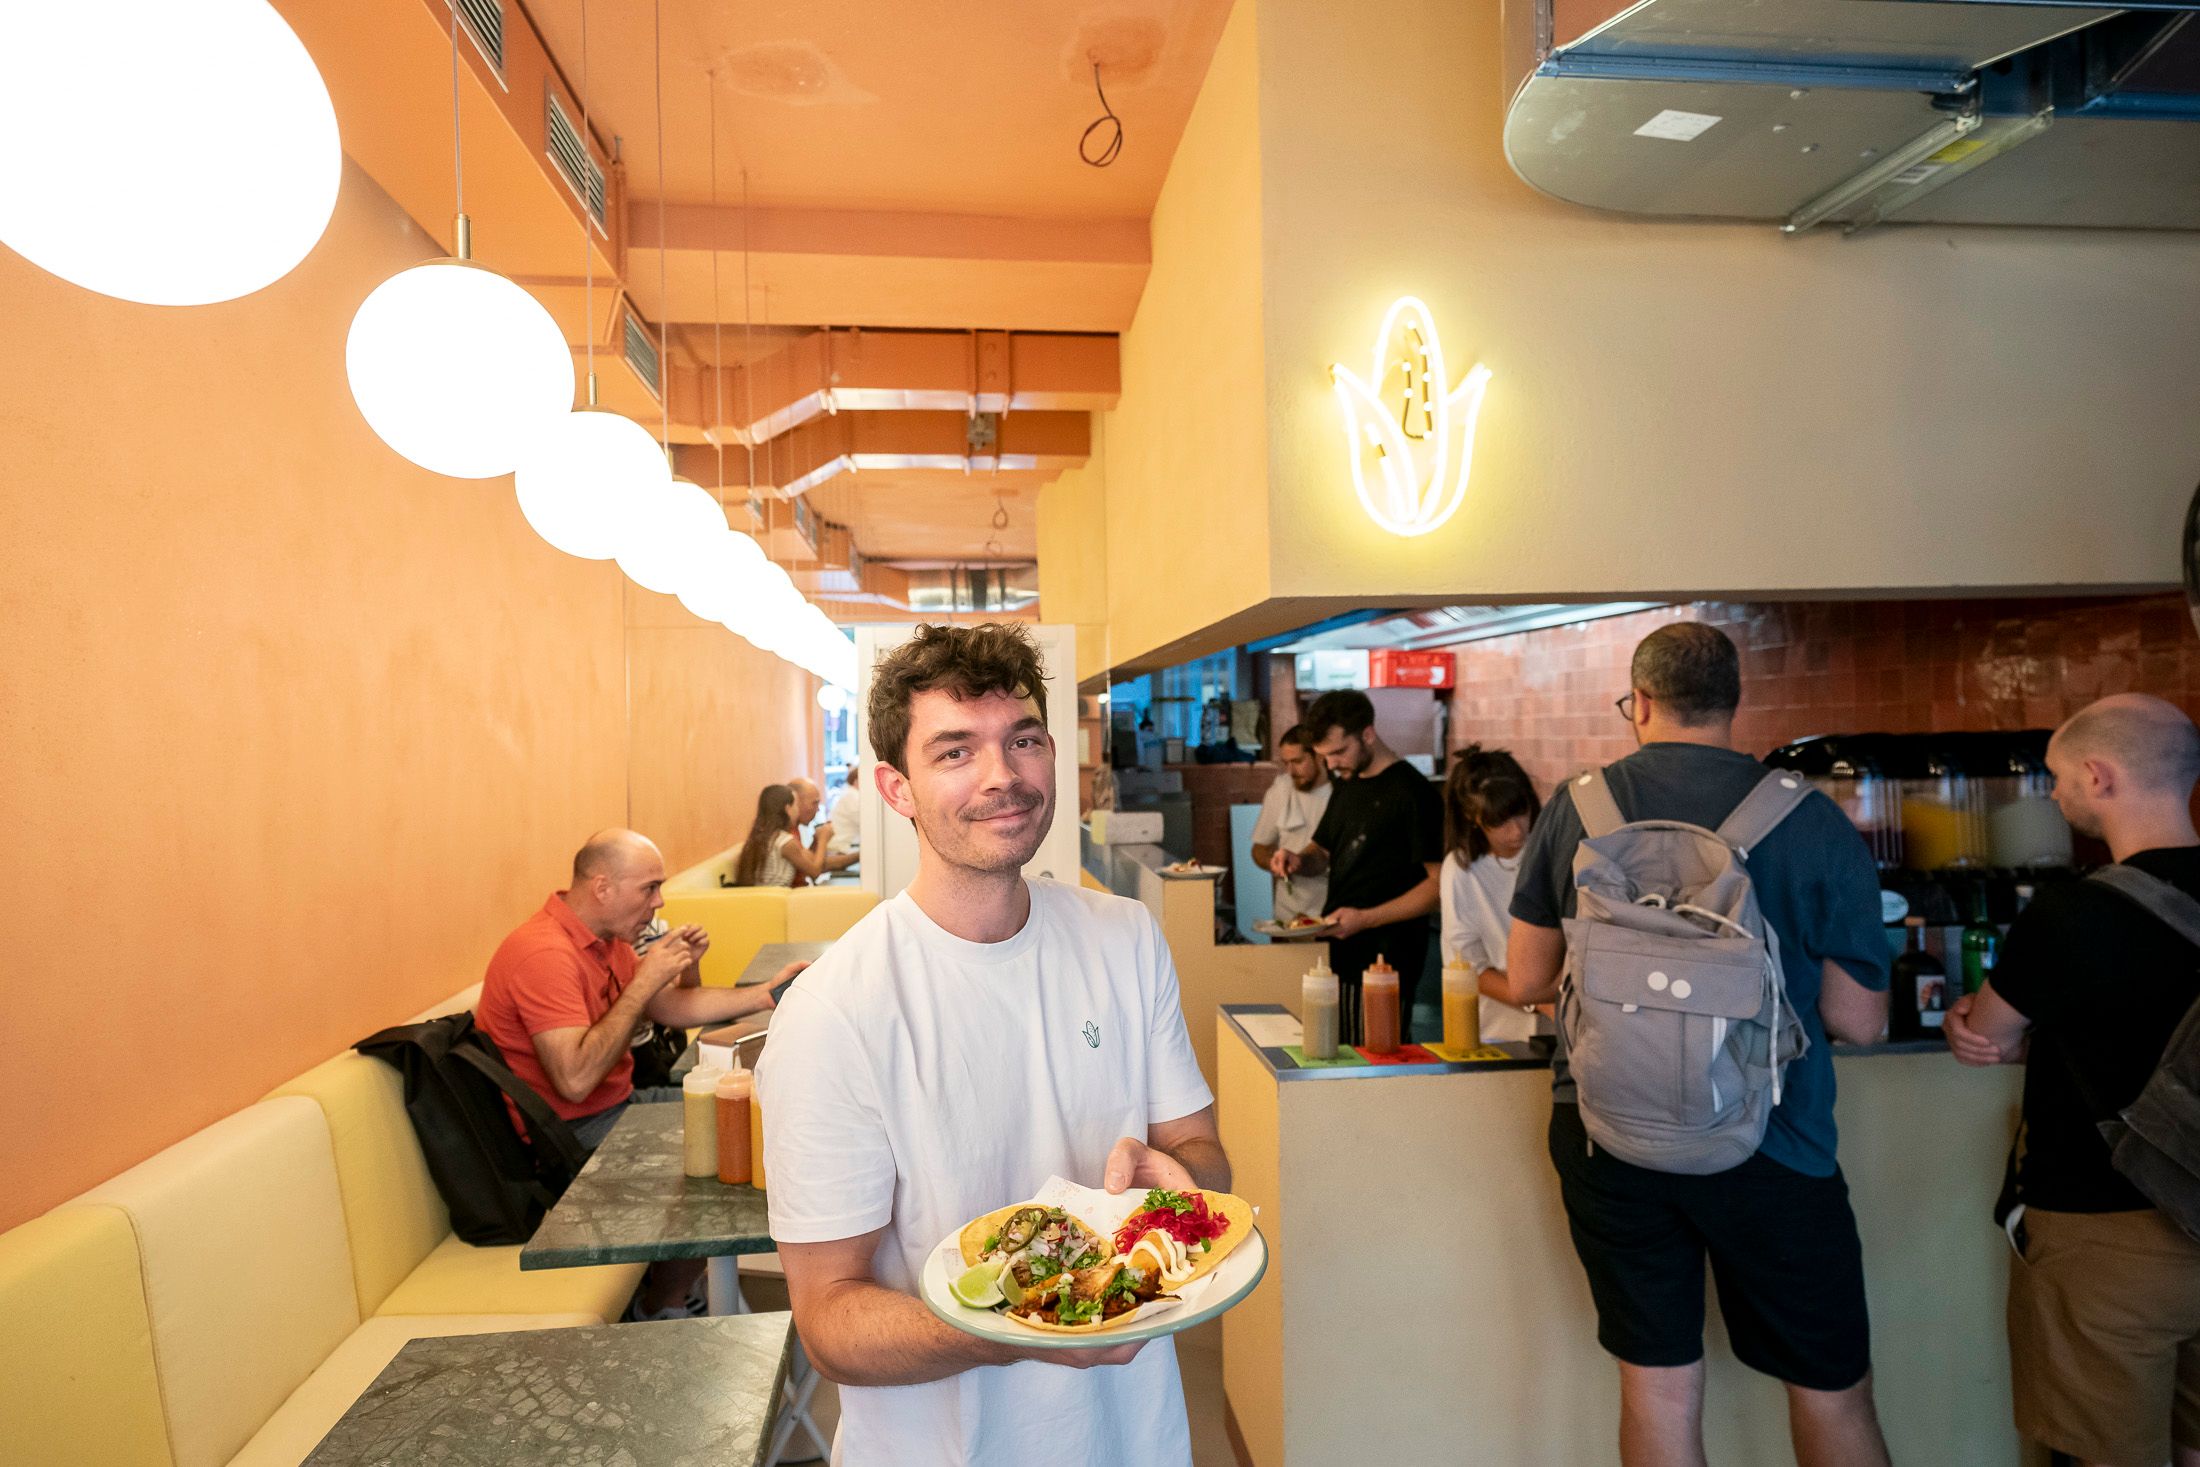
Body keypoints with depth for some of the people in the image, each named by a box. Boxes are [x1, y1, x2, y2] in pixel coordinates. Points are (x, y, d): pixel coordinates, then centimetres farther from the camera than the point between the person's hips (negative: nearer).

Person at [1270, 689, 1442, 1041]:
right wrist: (1299, 860, 2)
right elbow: (1323, 853, 25)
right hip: (1338, 950, 7)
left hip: (1385, 958, -7)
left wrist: (1366, 919, -21)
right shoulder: (1347, 786, 14)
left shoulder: (1413, 792, -11)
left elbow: (1438, 882, -15)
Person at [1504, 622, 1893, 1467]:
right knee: (1831, 1390, 18)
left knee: (1657, 1387, 15)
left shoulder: (1573, 807, -4)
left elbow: (1525, 983, 3)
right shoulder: (1814, 821, -9)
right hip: (1766, 1144, -2)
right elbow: (1859, 1021, -4)